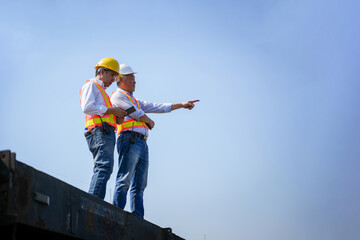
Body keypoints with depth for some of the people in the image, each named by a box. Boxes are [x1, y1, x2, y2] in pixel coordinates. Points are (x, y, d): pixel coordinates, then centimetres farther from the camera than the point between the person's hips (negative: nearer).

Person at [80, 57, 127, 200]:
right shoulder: (91, 85, 6)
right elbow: (87, 107, -12)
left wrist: (116, 118, 10)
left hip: (107, 132, 10)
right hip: (99, 131, -10)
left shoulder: (102, 91, 35)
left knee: (102, 170, 2)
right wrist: (112, 110, -9)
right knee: (104, 167, -22)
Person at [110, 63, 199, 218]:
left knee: (139, 185, 3)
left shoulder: (134, 100, 31)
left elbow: (157, 107, 29)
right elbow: (136, 113, -6)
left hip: (142, 144, 9)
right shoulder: (118, 96, 5)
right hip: (130, 140, -9)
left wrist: (181, 105, 25)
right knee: (124, 180, -15)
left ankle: (137, 218, 2)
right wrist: (150, 122, 13)